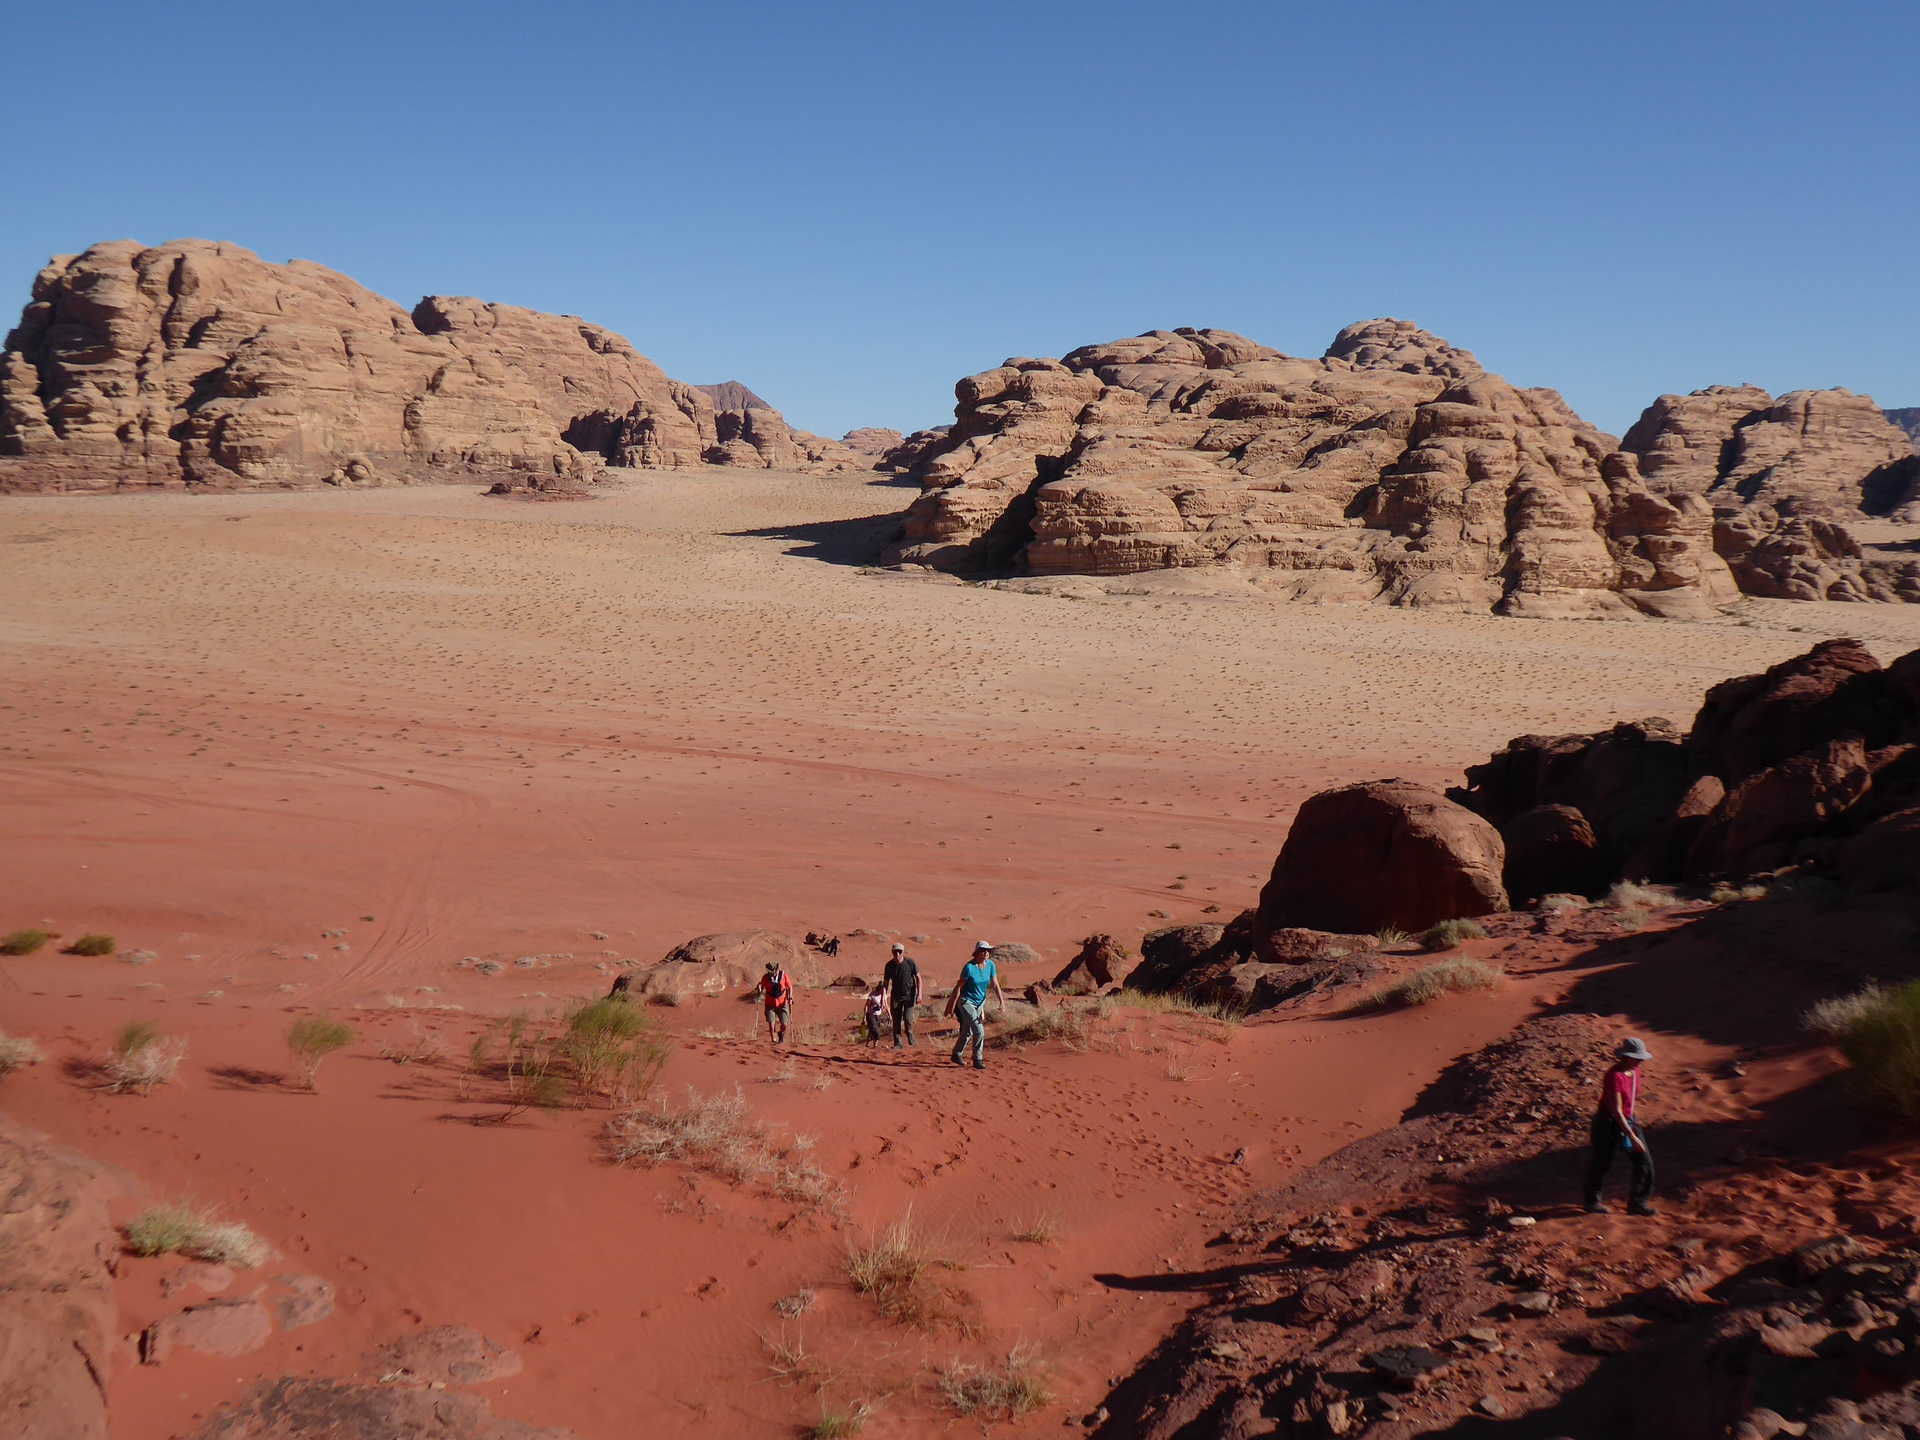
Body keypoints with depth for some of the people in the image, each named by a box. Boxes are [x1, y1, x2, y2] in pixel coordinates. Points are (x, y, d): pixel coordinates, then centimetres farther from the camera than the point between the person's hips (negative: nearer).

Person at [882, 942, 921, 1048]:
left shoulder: (910, 962, -13)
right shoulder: (889, 965, -6)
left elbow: (918, 978, -5)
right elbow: (886, 981, 5)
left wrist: (919, 994, -11)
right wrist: (885, 994, -8)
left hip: (909, 995, -3)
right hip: (896, 995, 3)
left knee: (907, 1018, -13)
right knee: (896, 1020, 1)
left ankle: (909, 1032, 19)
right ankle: (897, 1043, 12)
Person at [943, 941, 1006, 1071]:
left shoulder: (991, 965, -6)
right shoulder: (969, 967, -23)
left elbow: (995, 985, -2)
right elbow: (958, 986, -15)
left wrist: (1002, 1003, -10)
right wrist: (952, 1005, -11)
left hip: (980, 1002, 7)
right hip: (966, 1001, -7)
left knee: (968, 1031, 19)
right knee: (978, 1031, -15)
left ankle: (956, 1054, 37)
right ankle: (977, 1060, -3)